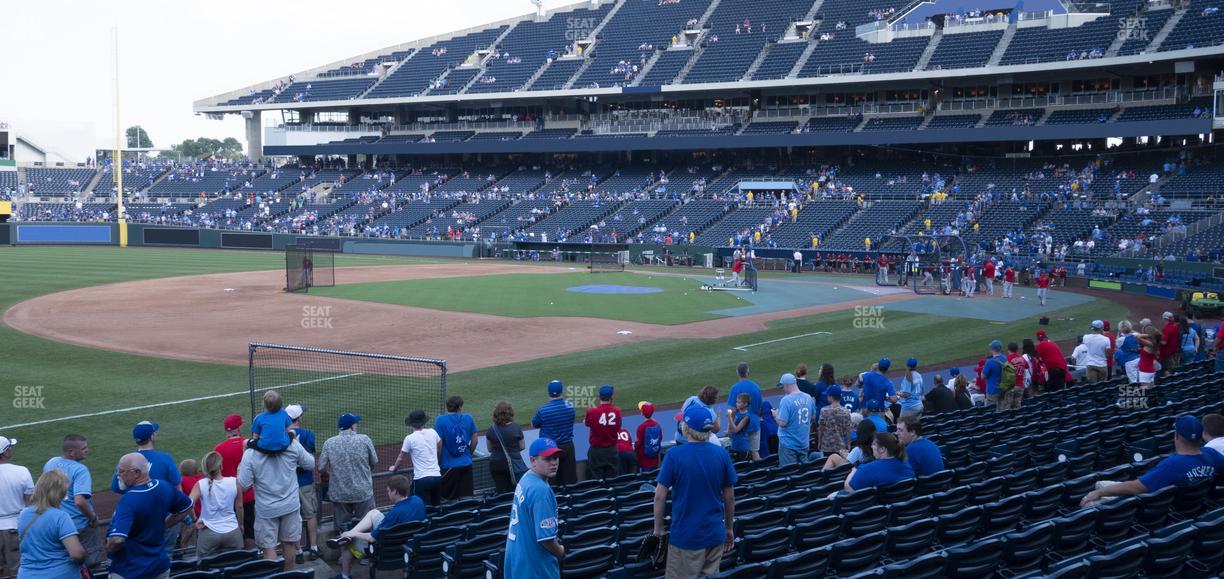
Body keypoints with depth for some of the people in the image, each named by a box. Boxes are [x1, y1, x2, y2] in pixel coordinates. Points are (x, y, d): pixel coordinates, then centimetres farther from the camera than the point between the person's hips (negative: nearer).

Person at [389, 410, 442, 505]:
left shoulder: (409, 438, -8)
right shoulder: (433, 432, 4)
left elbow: (401, 458, 4)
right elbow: (440, 447, 22)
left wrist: (394, 468, 23)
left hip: (421, 479, -4)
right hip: (437, 477, 5)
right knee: (436, 507, 13)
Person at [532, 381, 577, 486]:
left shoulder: (543, 410, -18)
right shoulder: (570, 406, -8)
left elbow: (534, 424, -1)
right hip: (567, 447, 3)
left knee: (552, 484, 4)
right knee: (570, 480, 12)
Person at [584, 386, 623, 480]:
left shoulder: (591, 411, -17)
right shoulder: (617, 411, -10)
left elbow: (587, 423, 2)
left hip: (596, 450, -2)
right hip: (612, 450, 2)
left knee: (596, 479, 5)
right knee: (611, 479, 12)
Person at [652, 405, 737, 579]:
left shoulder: (674, 455, -12)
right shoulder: (722, 455, -3)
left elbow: (660, 497, -9)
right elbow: (730, 498, 4)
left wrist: (658, 529, 3)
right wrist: (729, 528, 17)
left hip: (685, 536, -3)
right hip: (715, 535, 4)